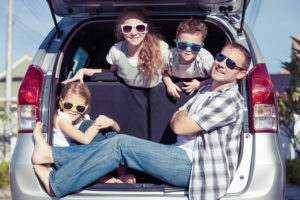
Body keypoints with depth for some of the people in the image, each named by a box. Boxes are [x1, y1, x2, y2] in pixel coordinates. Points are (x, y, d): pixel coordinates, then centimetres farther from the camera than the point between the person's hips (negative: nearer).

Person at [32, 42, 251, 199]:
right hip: (182, 156, 9)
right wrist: (183, 117, -1)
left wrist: (182, 117, 4)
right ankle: (50, 154, 2)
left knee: (121, 145, -17)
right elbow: (174, 121, 19)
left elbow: (180, 127, -16)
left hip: (191, 166, -9)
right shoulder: (206, 90, 18)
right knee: (119, 144, -1)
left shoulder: (230, 100, -14)